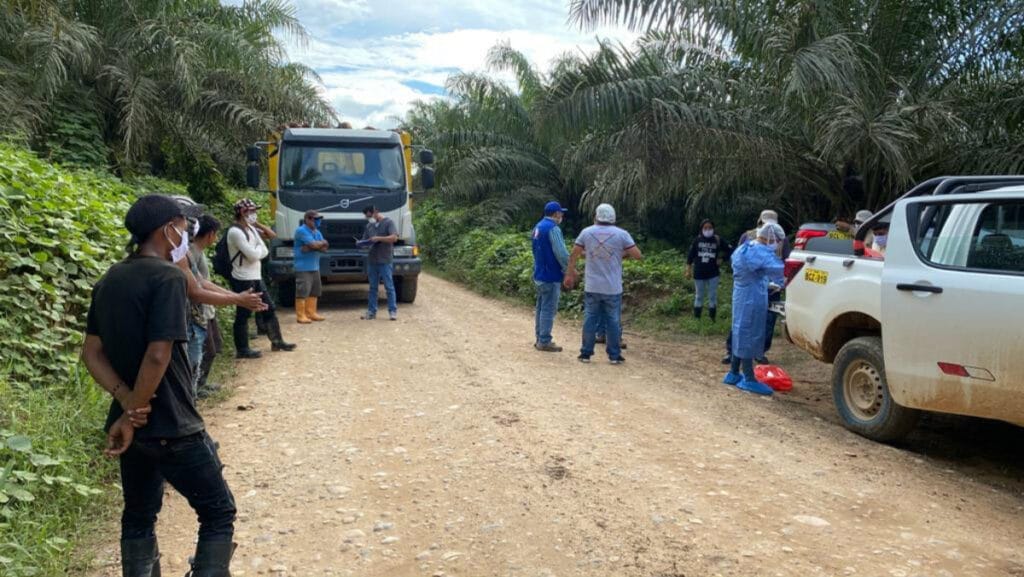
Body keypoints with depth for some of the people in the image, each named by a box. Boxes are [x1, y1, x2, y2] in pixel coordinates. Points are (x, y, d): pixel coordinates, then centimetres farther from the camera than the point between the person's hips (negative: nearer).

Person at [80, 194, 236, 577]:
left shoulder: (108, 281, 8)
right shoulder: (168, 277, -17)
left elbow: (92, 353, 6)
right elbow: (158, 355, -25)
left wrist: (127, 402, -6)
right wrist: (131, 418, -15)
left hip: (133, 423, 8)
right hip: (170, 427, -8)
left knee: (139, 518, 19)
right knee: (218, 513, 4)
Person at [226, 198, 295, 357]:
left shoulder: (250, 228, 10)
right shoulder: (235, 232, -18)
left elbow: (272, 235, 16)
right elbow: (253, 255, -24)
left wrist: (258, 225, 2)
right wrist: (261, 247, -3)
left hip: (256, 277, 9)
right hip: (243, 280, -9)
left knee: (268, 309, 14)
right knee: (243, 315, 0)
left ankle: (277, 341, 24)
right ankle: (242, 349, 9)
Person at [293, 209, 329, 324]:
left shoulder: (317, 232, 14)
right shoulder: (301, 231, -13)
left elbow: (324, 248, 4)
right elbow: (313, 244, -23)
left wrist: (310, 247, -12)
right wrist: (323, 242, -3)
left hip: (315, 267, 9)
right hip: (303, 268, -9)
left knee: (314, 292, 12)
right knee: (302, 292, -9)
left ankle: (311, 313, 21)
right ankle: (301, 315, -5)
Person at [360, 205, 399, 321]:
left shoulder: (388, 222, -2)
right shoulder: (369, 225, 16)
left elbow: (394, 237, -13)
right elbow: (365, 240, 19)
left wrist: (378, 238, -18)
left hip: (385, 260, -6)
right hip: (371, 260, 6)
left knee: (389, 287, -3)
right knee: (373, 287, 9)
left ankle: (393, 311, 0)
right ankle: (371, 311, 13)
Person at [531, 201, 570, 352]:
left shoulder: (538, 227, 13)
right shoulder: (553, 228, -17)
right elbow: (561, 253, -21)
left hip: (539, 274, 9)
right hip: (551, 276, -9)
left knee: (541, 307, 14)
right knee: (549, 310, -4)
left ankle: (539, 339, 21)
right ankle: (544, 342, 0)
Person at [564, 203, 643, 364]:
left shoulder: (586, 232, 0)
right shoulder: (621, 234, -4)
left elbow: (573, 255, 3)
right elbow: (638, 255, -6)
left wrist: (569, 274, 13)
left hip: (592, 287, 1)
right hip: (613, 288, -1)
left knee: (590, 320, 9)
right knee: (613, 321, 6)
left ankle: (586, 354, 13)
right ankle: (614, 356, 11)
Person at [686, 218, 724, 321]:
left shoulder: (718, 240, -5)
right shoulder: (697, 240, -4)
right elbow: (690, 255, 1)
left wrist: (721, 260, -5)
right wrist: (688, 270, 1)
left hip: (713, 274, 0)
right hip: (699, 274, 0)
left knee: (713, 297, 4)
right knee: (699, 296, 11)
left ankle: (712, 319, 14)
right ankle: (696, 319, 20)